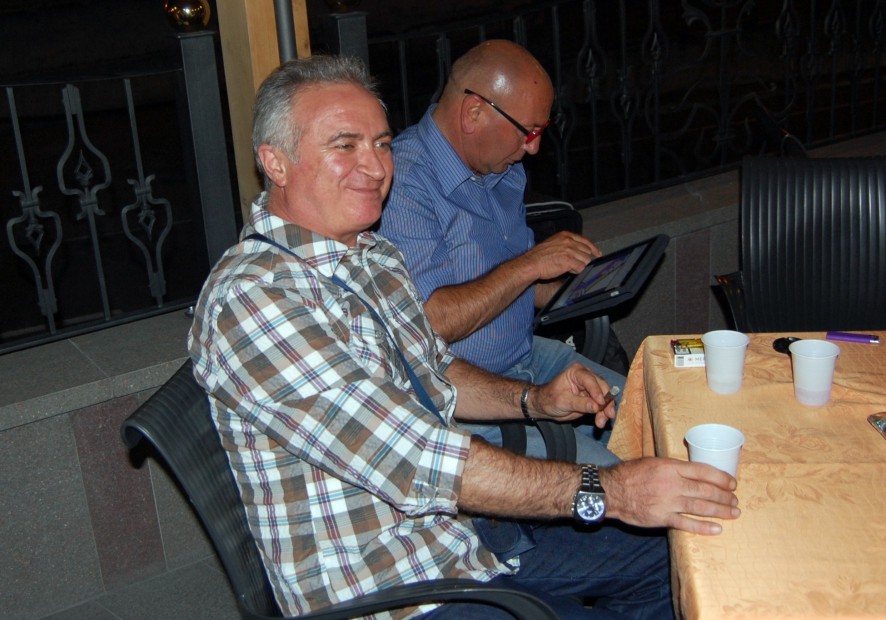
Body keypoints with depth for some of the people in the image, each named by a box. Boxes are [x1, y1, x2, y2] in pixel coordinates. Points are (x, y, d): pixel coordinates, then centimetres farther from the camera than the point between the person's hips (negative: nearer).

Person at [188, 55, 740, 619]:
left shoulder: (376, 255, 6)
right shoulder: (248, 300, -24)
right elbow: (408, 459, -31)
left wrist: (534, 400, 1)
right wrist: (605, 490, -30)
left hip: (472, 526, 9)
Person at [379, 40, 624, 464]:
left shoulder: (503, 170, 10)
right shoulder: (402, 183, -20)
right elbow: (424, 325, -27)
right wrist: (528, 265, -21)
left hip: (527, 357, 9)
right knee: (606, 481, -21)